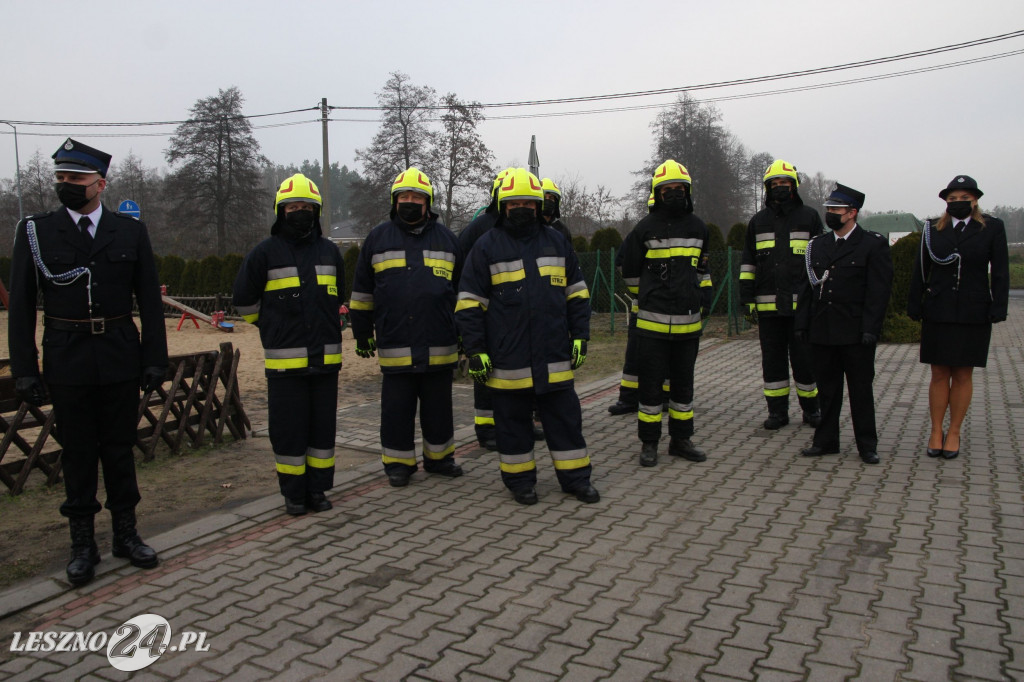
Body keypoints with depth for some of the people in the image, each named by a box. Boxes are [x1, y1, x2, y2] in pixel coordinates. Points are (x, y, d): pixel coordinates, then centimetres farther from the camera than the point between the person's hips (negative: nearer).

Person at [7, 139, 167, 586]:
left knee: (119, 448, 10)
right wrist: (25, 370, -3)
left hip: (121, 360, 1)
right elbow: (21, 306, 1)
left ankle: (126, 533, 24)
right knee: (78, 452, 8)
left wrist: (155, 359, 0)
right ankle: (82, 544, 21)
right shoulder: (35, 231, 1)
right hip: (67, 361, 0)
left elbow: (150, 301, 4)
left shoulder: (131, 231, 2)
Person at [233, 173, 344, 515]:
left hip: (326, 357, 3)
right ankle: (293, 493, 15)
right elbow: (244, 300, 9)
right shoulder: (265, 252, 0)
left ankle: (318, 489, 21)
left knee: (323, 425, 8)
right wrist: (275, 327, 13)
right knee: (288, 427, 2)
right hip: (284, 359, -3)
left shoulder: (329, 251, 10)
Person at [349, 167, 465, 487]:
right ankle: (398, 461, 19)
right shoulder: (378, 237, 6)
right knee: (397, 406, 5)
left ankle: (439, 457, 27)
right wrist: (362, 335, 10)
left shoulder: (445, 237, 9)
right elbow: (362, 292, 11)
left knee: (438, 405, 12)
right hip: (395, 346, -1)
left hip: (440, 346, 1)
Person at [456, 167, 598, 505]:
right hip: (508, 360, -2)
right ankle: (520, 480, 23)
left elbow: (577, 294, 14)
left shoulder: (557, 242, 10)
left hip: (555, 356, 3)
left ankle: (575, 477, 20)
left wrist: (580, 337, 7)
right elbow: (469, 304, -1)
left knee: (565, 416, 8)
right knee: (513, 419, 8)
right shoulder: (487, 247, 0)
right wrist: (475, 351, -6)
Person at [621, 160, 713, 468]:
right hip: (653, 321, -4)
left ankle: (681, 439, 26)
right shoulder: (645, 228, -3)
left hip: (689, 321, 4)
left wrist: (705, 294, 17)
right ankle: (649, 442, 13)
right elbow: (630, 269, 8)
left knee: (683, 381, 13)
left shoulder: (698, 227, 10)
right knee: (651, 381, 2)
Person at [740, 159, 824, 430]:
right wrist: (748, 298, 6)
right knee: (773, 359, 7)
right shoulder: (758, 221, 12)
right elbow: (748, 262, 12)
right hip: (769, 305, 2)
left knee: (804, 357, 3)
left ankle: (811, 409, 20)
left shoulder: (809, 217, 6)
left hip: (802, 304, -2)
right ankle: (777, 411, 17)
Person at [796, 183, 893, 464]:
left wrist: (870, 329, -15)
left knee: (861, 390, 5)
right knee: (827, 389, 11)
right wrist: (802, 324, 6)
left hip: (856, 334, -4)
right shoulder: (817, 245, 11)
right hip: (822, 333, 4)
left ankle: (867, 445, 17)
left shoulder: (873, 245, -3)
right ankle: (825, 441, 21)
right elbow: (808, 287, 13)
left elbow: (879, 291, -8)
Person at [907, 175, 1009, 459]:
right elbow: (920, 272, 6)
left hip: (973, 315, -1)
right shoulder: (933, 230, 5)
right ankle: (936, 433, 13)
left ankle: (953, 433, 16)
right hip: (938, 313, 1)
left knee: (963, 375, 5)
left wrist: (998, 309, -7)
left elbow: (1000, 272, 1)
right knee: (939, 374, 4)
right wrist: (915, 308, 1)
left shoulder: (992, 228, 3)